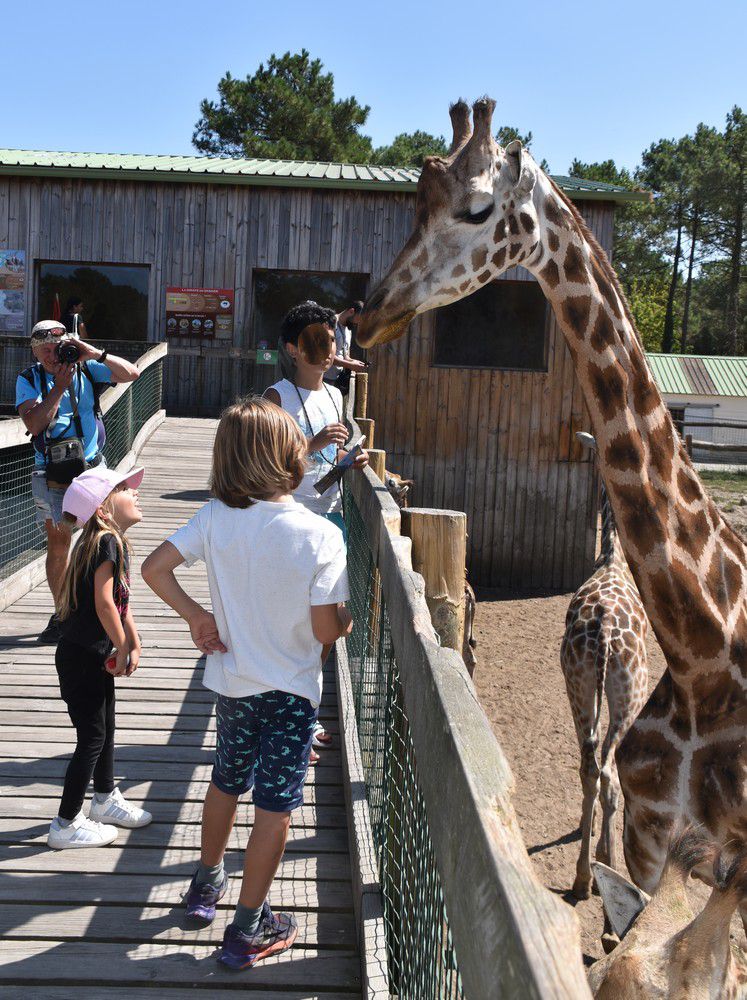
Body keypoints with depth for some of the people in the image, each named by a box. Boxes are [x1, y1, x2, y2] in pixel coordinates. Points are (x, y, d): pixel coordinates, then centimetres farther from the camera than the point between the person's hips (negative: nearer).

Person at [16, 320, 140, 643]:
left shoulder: (86, 370, 4)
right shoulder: (28, 380, 3)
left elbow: (131, 374, -4)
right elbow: (34, 425, -10)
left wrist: (97, 354, -15)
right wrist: (59, 387, -15)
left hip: (91, 468, 0)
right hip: (51, 474, 1)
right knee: (58, 545, 6)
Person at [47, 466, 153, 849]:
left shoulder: (114, 542, 7)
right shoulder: (106, 542, -22)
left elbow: (122, 601, 10)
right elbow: (104, 604, -25)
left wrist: (133, 644, 1)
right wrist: (124, 649, -14)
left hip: (96, 656, 9)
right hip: (80, 658, -9)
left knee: (105, 729, 22)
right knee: (92, 738, 1)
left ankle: (106, 801, 40)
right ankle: (65, 826, 13)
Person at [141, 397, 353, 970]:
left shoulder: (216, 518, -12)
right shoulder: (319, 536, -22)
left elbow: (154, 569, -11)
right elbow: (325, 631, -18)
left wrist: (197, 617, 0)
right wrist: (349, 619, 3)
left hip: (232, 681, 5)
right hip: (291, 691, -4)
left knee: (227, 783, 26)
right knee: (275, 808, 9)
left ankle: (206, 885, 46)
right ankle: (248, 931, 19)